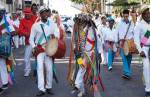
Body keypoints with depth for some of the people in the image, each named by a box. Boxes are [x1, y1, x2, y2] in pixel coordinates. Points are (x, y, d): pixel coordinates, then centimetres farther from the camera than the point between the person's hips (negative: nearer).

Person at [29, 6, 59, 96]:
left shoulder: (52, 24, 4)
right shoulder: (36, 25, -1)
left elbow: (58, 35, 1)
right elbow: (31, 38, 3)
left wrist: (54, 35, -22)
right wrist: (34, 46, -13)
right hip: (39, 49, -2)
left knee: (49, 68, 2)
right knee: (40, 67, -13)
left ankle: (48, 87, 17)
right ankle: (41, 89, -13)